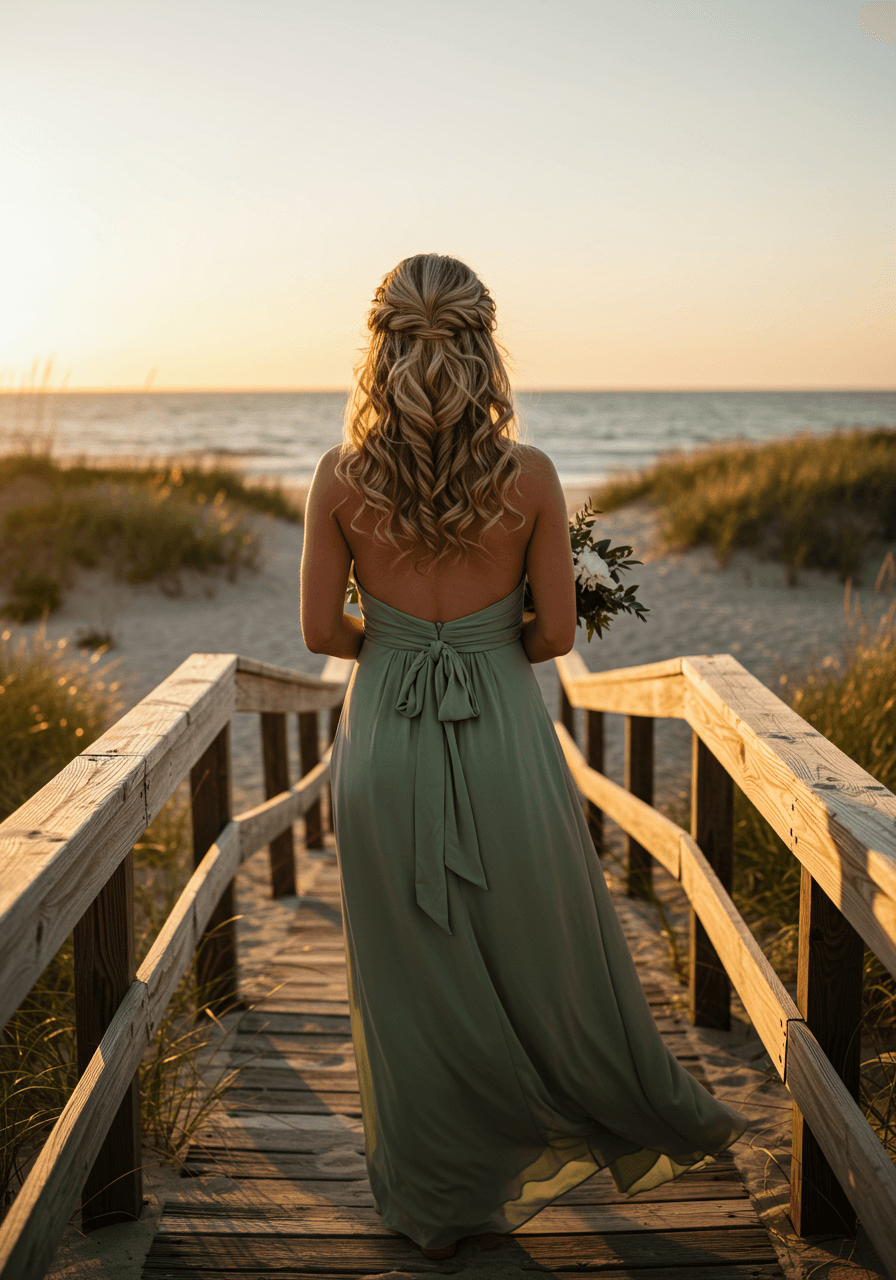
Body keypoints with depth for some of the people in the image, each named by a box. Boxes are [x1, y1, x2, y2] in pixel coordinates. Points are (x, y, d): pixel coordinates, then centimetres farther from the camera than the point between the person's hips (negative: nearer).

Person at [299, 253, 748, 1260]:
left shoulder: (342, 476, -9)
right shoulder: (528, 476, -11)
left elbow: (322, 630, -3)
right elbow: (556, 632, -6)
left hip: (386, 744, 1)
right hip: (504, 741, 0)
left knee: (413, 975, 16)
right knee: (552, 951, 20)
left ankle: (440, 1194, 33)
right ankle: (638, 1122, 43)